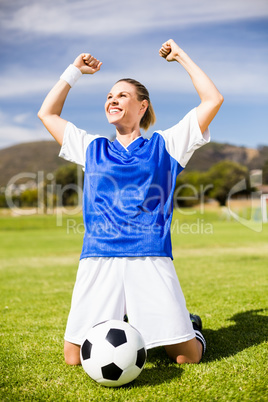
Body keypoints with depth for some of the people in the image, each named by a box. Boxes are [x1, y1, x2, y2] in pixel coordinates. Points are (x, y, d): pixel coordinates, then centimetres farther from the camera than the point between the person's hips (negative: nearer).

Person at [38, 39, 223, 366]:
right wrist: (73, 71, 28)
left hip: (150, 258, -2)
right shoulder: (93, 149, 20)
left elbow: (213, 100, 8)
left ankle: (189, 326, 31)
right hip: (97, 259, 3)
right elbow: (47, 113, 28)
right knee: (75, 357, -3)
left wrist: (181, 57, 14)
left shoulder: (163, 145, 12)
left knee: (187, 356, -4)